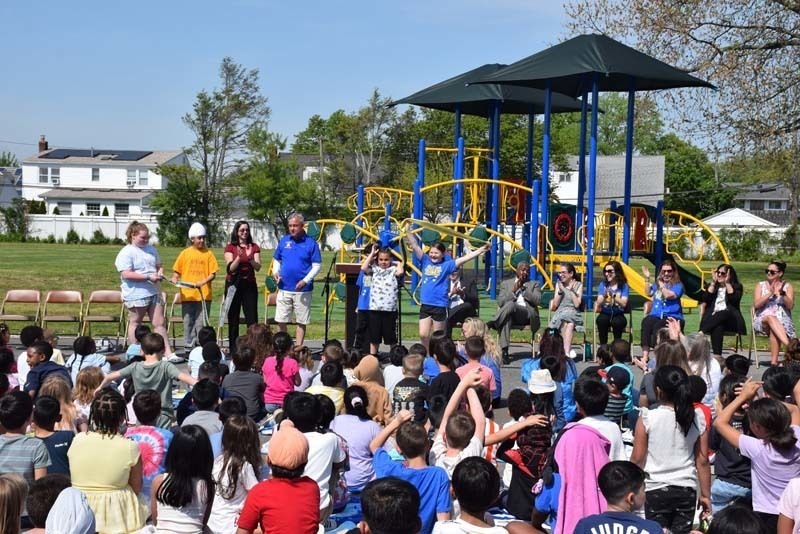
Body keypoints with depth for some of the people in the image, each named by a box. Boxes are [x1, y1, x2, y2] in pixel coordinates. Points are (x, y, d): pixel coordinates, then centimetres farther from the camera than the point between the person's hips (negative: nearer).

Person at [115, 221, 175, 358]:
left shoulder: (151, 249, 15)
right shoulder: (126, 253, -9)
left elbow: (159, 265, 27)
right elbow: (126, 274, -19)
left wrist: (160, 272, 2)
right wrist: (148, 277, -20)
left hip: (154, 293, 7)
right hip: (136, 295, -6)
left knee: (160, 323, 4)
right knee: (135, 323, 6)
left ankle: (167, 352, 3)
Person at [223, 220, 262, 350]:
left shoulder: (254, 247, 8)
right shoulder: (230, 247, 3)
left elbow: (258, 268, -2)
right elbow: (230, 268, -6)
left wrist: (250, 258, -20)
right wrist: (239, 257, -22)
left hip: (249, 284, 1)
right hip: (233, 284, -1)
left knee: (252, 317, -5)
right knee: (233, 317, 2)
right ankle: (233, 348, 7)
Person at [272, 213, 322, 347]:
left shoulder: (310, 243, -2)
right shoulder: (284, 241, 8)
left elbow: (317, 265, -4)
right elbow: (276, 260, 18)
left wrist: (305, 281, -15)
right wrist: (276, 272, -2)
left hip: (302, 290, -3)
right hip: (284, 288, 3)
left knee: (301, 321, 4)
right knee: (281, 321, 5)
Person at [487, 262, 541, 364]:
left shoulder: (534, 284, 22)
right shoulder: (506, 283, 22)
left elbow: (537, 300, 3)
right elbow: (500, 303, 7)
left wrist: (524, 288, -1)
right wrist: (514, 290, -2)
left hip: (527, 314, -1)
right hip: (510, 314, 1)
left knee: (510, 304, -34)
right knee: (506, 317, -38)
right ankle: (504, 351, -44)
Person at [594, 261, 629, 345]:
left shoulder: (623, 286, 1)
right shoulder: (603, 284, 5)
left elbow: (624, 304, -11)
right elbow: (599, 303, -4)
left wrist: (613, 296, -26)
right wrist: (604, 296, -25)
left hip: (618, 315, -1)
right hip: (605, 314, 1)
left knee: (617, 322, -35)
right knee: (601, 320, -34)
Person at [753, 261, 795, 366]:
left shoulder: (788, 287, 12)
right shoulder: (760, 285, 12)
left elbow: (790, 306, -2)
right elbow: (756, 304, -3)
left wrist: (782, 293, -16)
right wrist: (770, 293, -14)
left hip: (783, 321, 0)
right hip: (762, 320, 0)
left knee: (774, 330, -36)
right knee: (771, 318, -37)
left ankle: (774, 361, -41)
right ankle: (789, 345, -52)